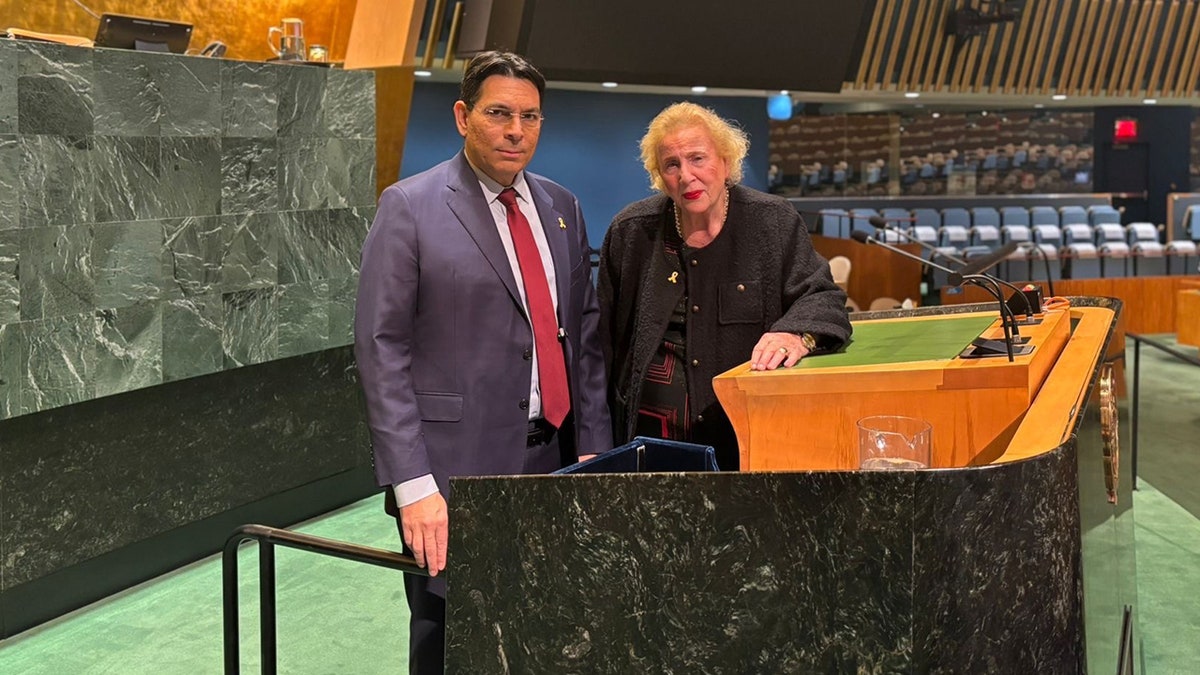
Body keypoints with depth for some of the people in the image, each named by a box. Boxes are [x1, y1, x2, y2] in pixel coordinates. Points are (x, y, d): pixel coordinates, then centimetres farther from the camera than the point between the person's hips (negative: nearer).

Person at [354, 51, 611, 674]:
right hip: (456, 471, -5)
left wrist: (593, 449, 6)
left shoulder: (562, 209, 12)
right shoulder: (410, 208, -5)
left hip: (553, 462, 5)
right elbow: (381, 348, -9)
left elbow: (584, 335, 14)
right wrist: (414, 486, -16)